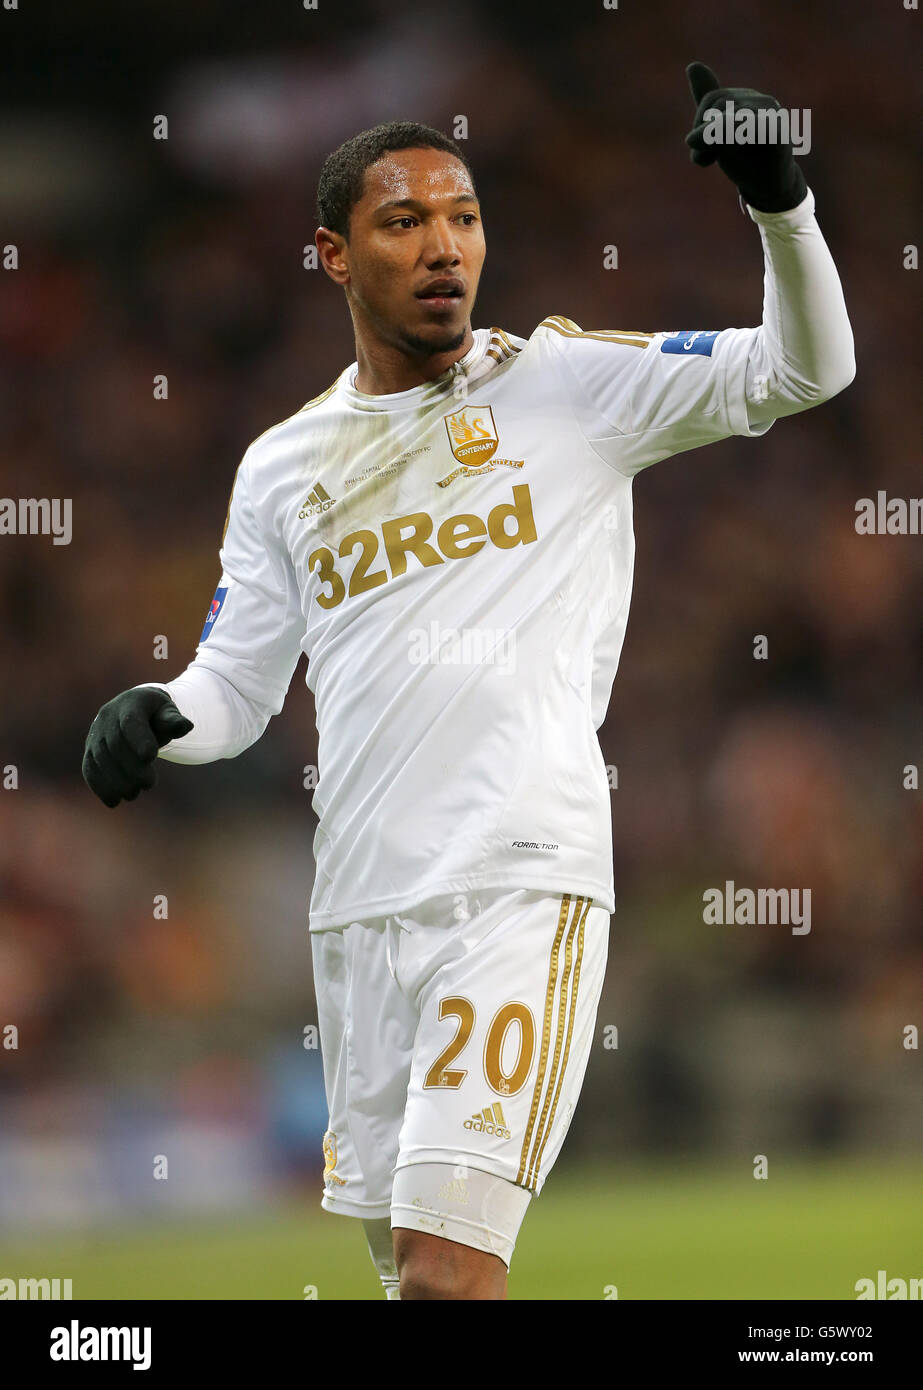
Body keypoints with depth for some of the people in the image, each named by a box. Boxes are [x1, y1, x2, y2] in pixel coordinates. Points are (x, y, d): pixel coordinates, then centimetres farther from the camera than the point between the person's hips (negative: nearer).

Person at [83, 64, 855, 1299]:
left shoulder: (570, 385, 4)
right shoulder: (282, 467, 15)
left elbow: (802, 370, -2)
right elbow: (236, 686, 17)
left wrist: (779, 202, -18)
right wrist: (155, 717, -6)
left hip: (523, 883, -5)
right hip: (360, 901, 5)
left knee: (447, 1267, -18)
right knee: (405, 1261, 10)